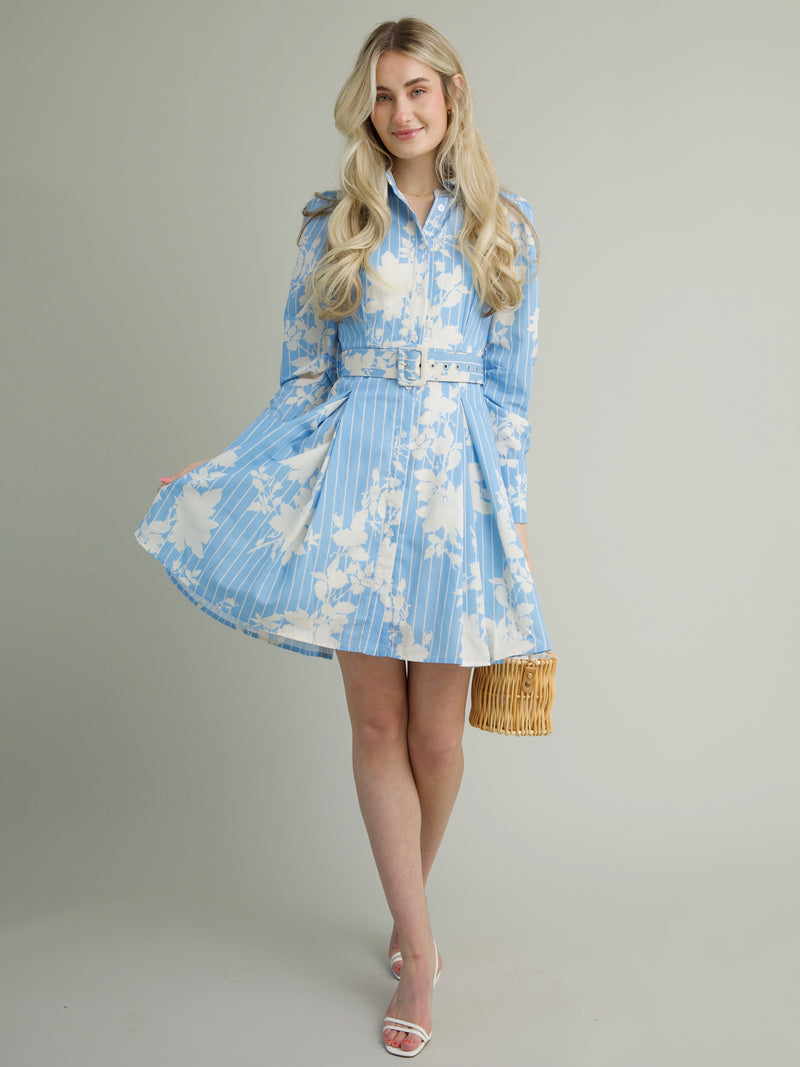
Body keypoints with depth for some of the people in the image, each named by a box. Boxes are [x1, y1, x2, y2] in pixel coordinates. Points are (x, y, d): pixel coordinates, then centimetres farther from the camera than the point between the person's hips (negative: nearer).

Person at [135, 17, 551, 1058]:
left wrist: (514, 511, 3)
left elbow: (509, 386, 7)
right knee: (376, 726, 1)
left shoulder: (504, 226, 8)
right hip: (356, 472, 1)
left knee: (436, 735, 3)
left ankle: (409, 911, 30)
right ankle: (420, 950, 14)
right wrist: (215, 476, 4)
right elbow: (305, 379, 9)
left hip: (458, 478, 0)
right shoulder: (335, 225, 8)